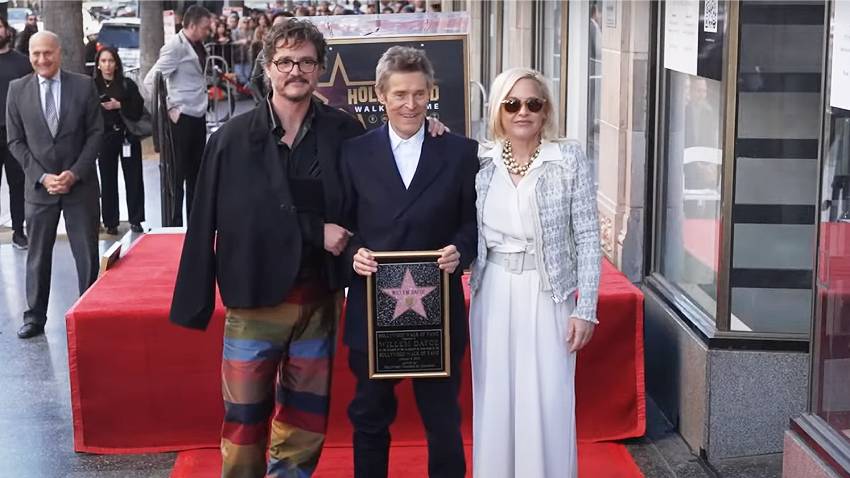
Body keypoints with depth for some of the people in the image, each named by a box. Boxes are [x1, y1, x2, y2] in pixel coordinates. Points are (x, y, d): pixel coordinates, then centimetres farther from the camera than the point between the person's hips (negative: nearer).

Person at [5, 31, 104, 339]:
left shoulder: (84, 86, -2)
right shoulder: (18, 89, 0)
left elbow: (95, 133, -1)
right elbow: (15, 141, 1)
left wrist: (75, 173, -11)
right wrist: (42, 177, -9)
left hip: (80, 184, -1)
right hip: (39, 185, 1)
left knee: (87, 255, 4)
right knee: (38, 255, 8)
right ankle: (34, 317, 18)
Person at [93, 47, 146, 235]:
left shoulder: (127, 84, 1)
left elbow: (138, 110, -3)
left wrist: (119, 106, -14)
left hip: (127, 136, 0)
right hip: (105, 139, 0)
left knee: (133, 178, 2)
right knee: (108, 181, 3)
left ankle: (135, 220, 12)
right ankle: (110, 223, 12)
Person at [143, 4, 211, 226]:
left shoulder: (197, 46, 9)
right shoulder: (175, 46, -14)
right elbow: (151, 81, -18)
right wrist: (170, 108, -16)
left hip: (198, 116, 8)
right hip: (182, 118, -8)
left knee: (195, 174, 15)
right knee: (178, 175, -1)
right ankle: (174, 225, 6)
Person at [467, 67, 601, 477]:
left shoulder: (569, 160, -5)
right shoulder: (481, 164, 3)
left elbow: (588, 237, -4)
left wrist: (585, 308, -8)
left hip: (548, 295, -2)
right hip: (493, 295, 3)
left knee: (548, 404, 1)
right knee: (494, 400, 9)